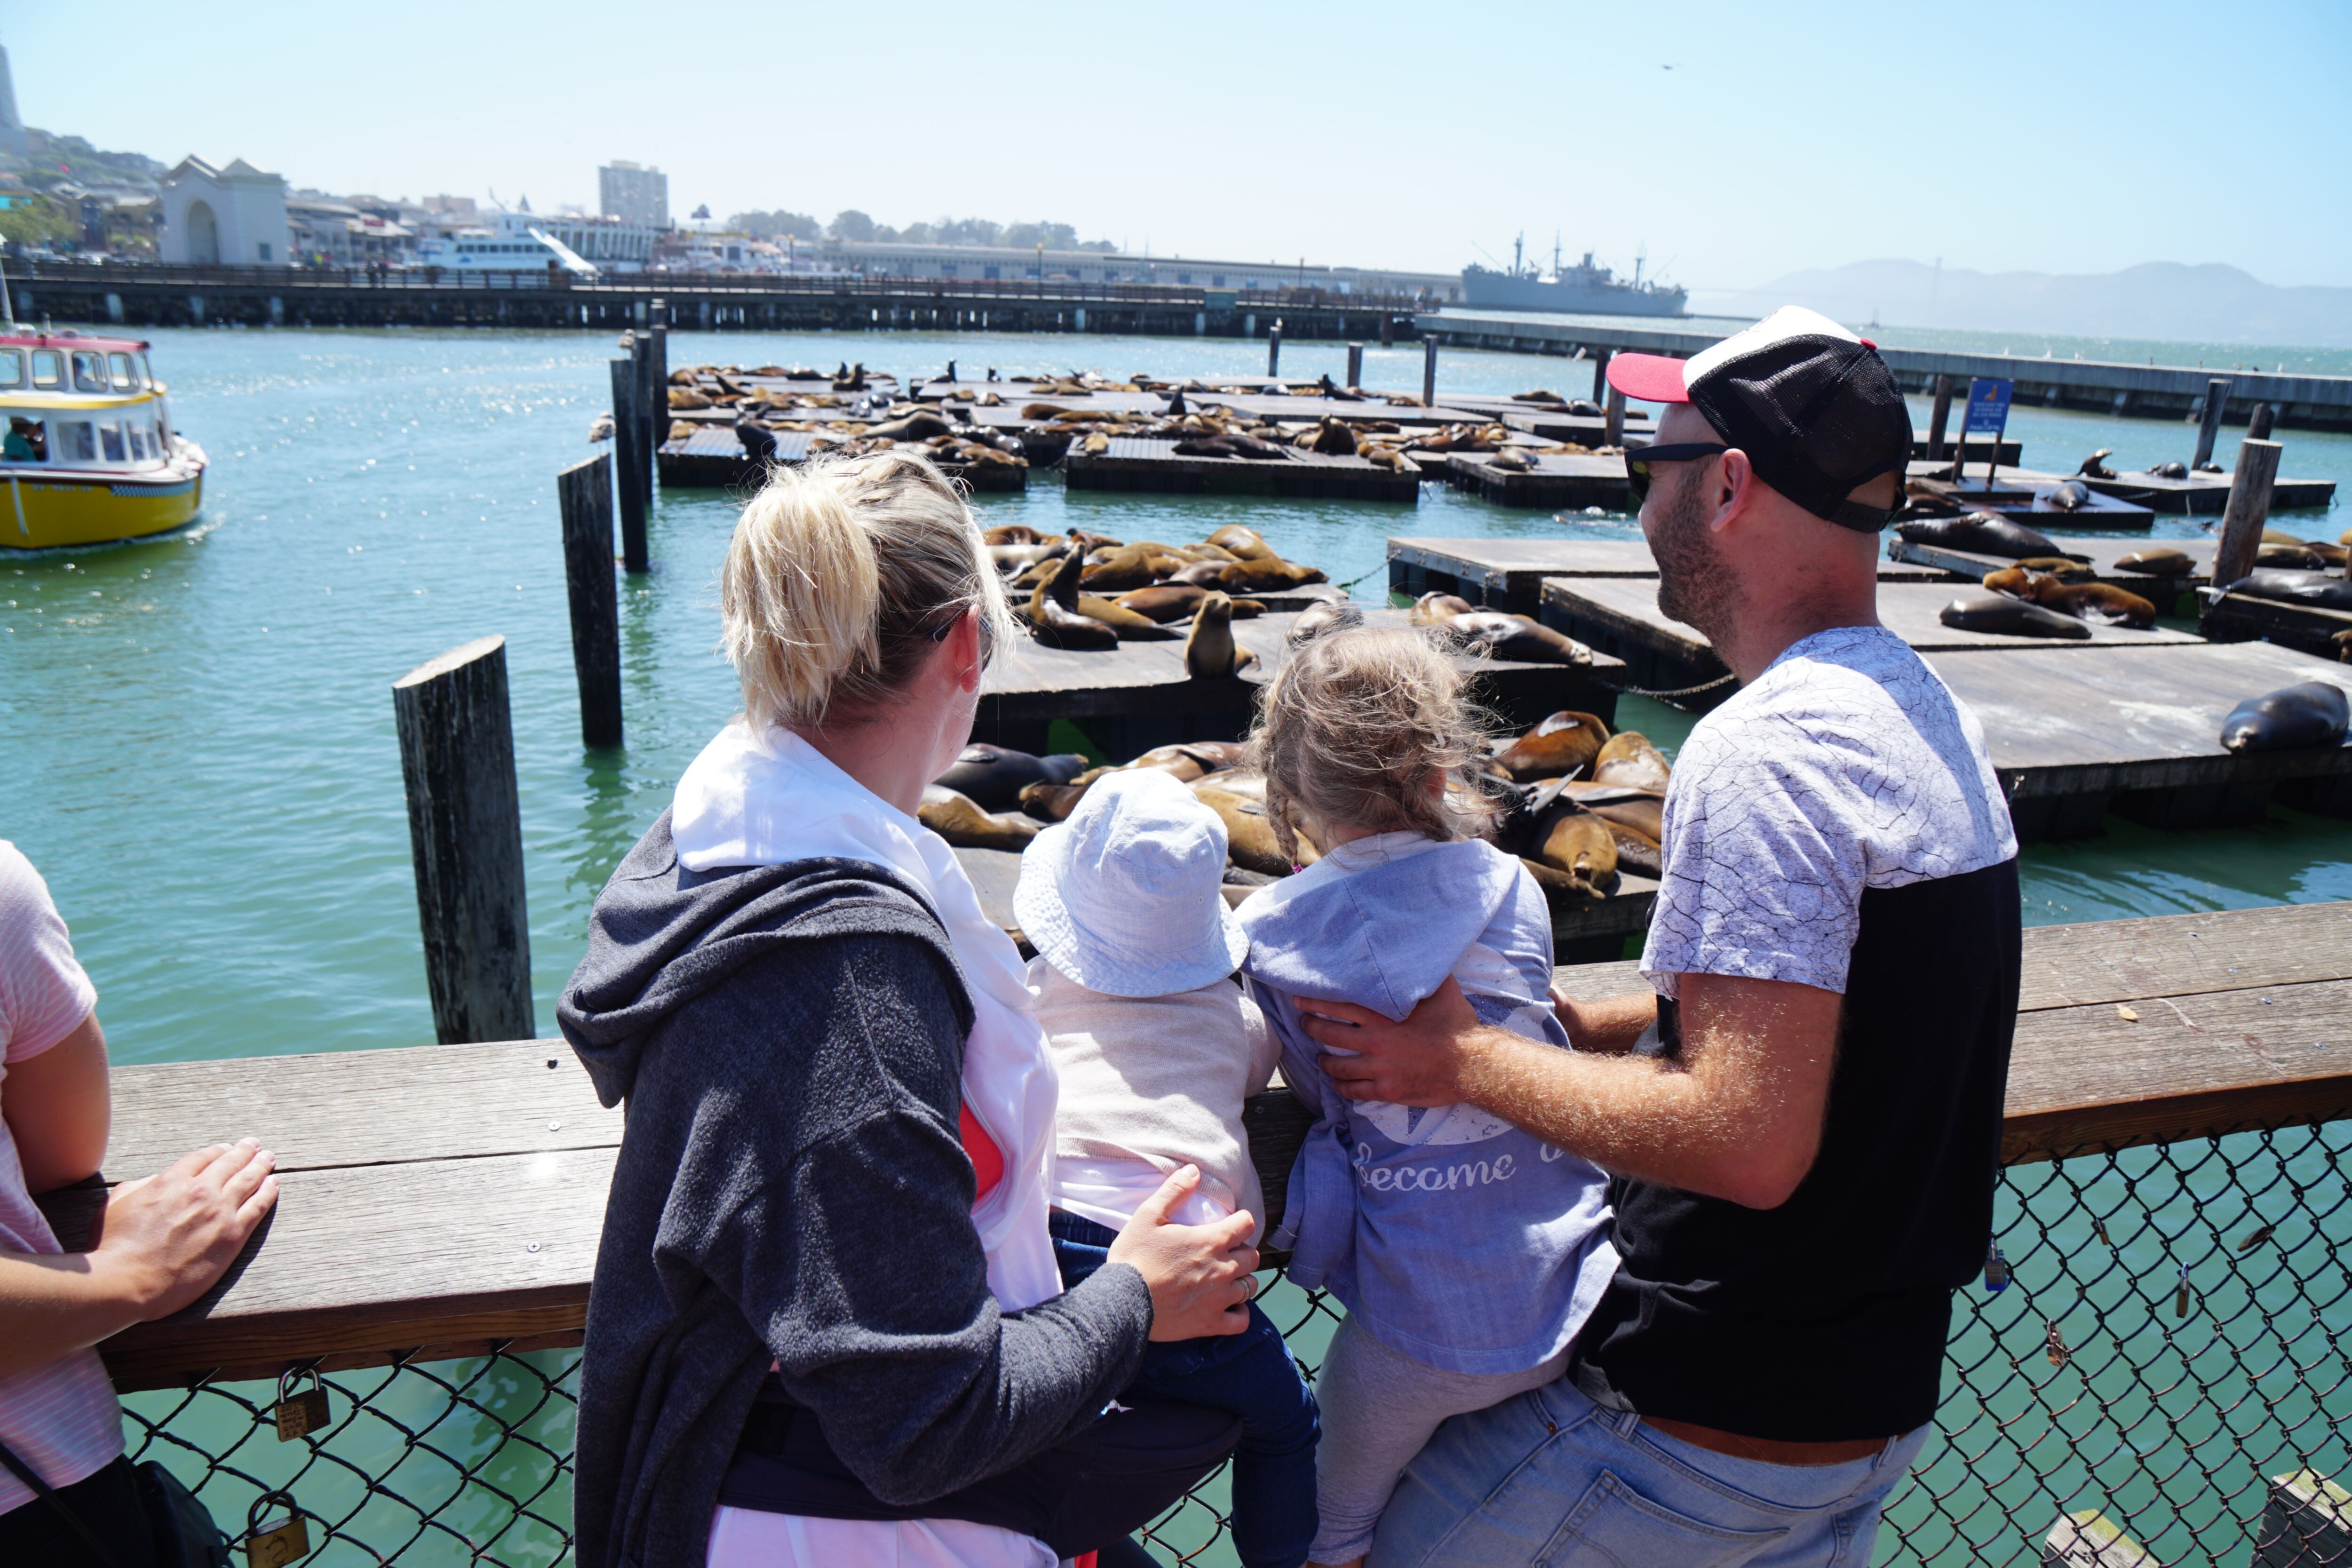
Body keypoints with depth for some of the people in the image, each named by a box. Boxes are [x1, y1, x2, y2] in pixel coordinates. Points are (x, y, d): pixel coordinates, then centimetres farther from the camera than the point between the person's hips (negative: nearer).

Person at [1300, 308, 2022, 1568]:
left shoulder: (1762, 753, -26)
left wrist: (1467, 1061, -19)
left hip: (1717, 1424, -9)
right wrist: (1549, 1016, 8)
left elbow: (1747, 1143, -31)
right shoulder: (1926, 715, 6)